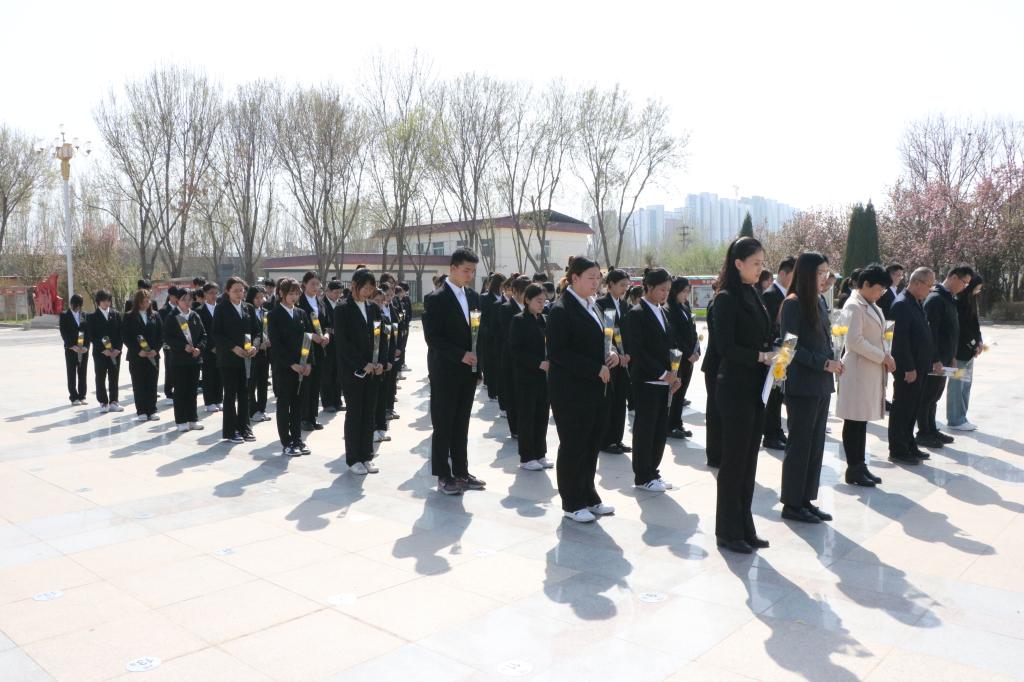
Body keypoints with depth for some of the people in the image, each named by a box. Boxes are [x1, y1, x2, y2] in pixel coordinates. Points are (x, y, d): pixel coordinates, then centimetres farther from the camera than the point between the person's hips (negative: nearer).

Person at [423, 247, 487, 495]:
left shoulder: (474, 297, 10)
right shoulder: (435, 298, -9)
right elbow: (432, 337, -15)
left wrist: (479, 364, 6)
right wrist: (461, 355, -20)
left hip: (468, 371, 6)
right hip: (445, 372, -6)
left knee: (461, 425, 12)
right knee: (443, 426, 2)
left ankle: (461, 472, 20)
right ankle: (444, 476, 11)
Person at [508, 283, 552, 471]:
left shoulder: (542, 320, 11)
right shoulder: (519, 321, -7)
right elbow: (515, 350, -13)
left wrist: (548, 362, -3)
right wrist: (538, 363, -19)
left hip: (543, 375, 6)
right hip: (526, 376, -6)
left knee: (542, 415, 8)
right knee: (527, 416, 1)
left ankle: (539, 454, 20)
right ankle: (526, 458, 10)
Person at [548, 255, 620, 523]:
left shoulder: (591, 306, 13)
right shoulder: (561, 309, -12)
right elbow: (557, 353, -18)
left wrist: (610, 354, 2)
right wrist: (596, 369, -20)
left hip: (596, 390, 8)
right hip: (572, 392, -8)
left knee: (592, 446, 13)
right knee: (573, 447, 3)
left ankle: (588, 498, 27)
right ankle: (572, 504, 16)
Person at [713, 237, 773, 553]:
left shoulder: (754, 296, 13)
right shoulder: (727, 298, -11)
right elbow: (725, 347, -17)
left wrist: (772, 356, -1)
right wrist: (760, 356, -19)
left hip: (756, 387, 8)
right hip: (735, 388, -8)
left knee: (749, 458, 13)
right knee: (734, 459, 1)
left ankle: (745, 527, 23)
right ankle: (728, 531, 13)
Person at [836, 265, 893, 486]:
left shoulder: (872, 306, 14)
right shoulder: (854, 306, -13)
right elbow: (855, 341, -20)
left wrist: (886, 356, 2)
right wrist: (883, 357, -14)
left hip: (871, 371, 9)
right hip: (858, 371, -9)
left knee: (862, 420, 13)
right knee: (854, 421, -1)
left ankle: (860, 465, 19)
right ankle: (853, 469, 6)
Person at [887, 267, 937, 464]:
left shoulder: (916, 303, 13)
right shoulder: (902, 304, -17)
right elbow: (900, 339, -21)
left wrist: (925, 364, 16)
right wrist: (909, 368, -21)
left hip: (919, 366, 9)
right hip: (907, 368, -9)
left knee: (912, 409, 16)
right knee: (902, 409, 0)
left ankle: (909, 445, 27)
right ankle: (897, 450, 8)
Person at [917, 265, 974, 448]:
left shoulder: (949, 299, 14)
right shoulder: (935, 299, -16)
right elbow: (930, 331, -21)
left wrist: (952, 356, 18)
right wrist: (936, 360, -22)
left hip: (943, 358, 9)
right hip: (934, 359, -9)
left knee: (934, 395, 15)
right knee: (927, 396, -1)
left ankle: (932, 430, 24)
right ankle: (923, 434, 6)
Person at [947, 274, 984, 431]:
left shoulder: (970, 300, 13)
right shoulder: (957, 301, -14)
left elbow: (974, 323, 14)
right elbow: (961, 327, -17)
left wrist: (979, 342, 1)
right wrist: (974, 344, -10)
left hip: (969, 349, 9)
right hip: (959, 349, -9)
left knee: (966, 385, 11)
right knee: (957, 385, -3)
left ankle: (961, 418, 18)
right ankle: (955, 420, 4)